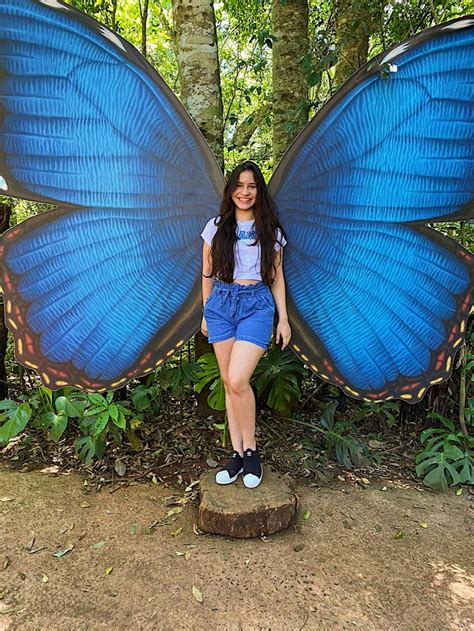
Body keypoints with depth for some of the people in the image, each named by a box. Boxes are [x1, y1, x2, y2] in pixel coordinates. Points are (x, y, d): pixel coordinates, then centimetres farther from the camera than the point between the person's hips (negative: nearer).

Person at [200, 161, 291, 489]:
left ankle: (251, 450, 5)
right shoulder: (216, 227, 9)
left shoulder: (270, 230, 7)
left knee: (238, 380, -16)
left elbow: (276, 276, 9)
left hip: (257, 304, -2)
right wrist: (206, 313, 15)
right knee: (229, 382, 4)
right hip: (221, 303, 2)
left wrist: (284, 318, 6)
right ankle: (238, 454, 15)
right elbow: (207, 274, 14)